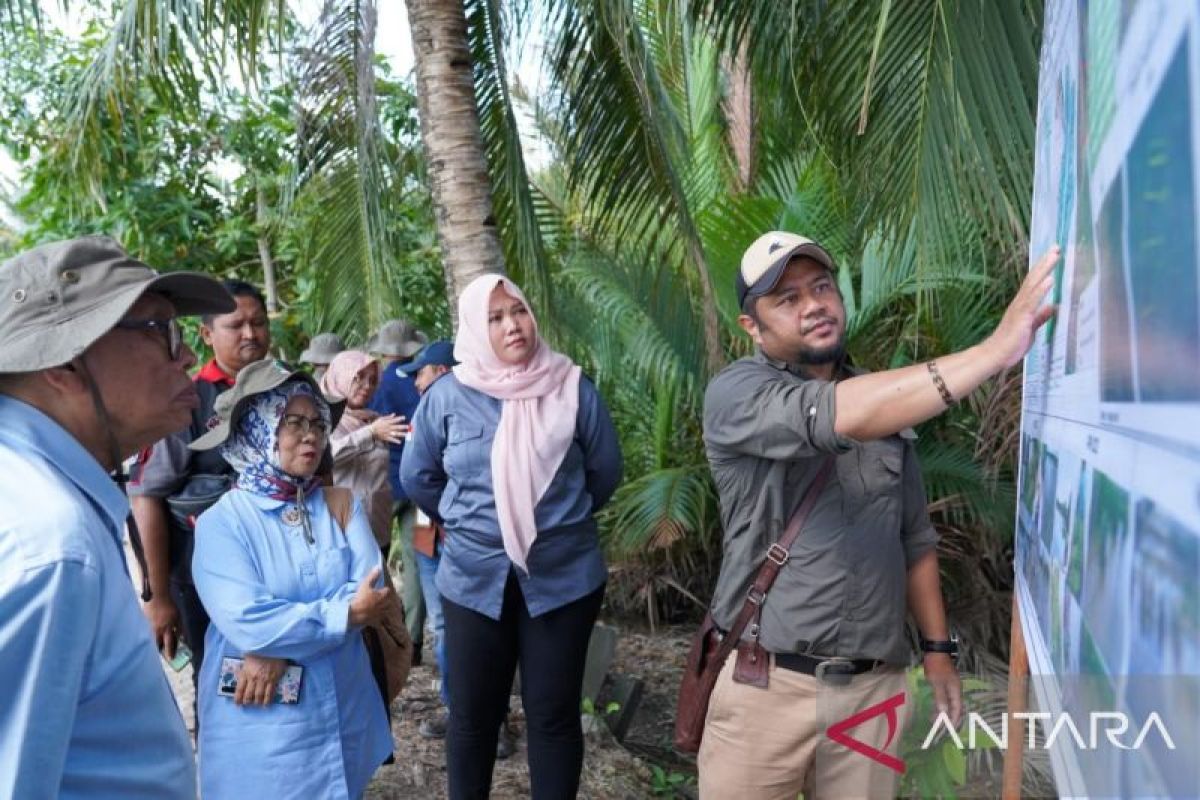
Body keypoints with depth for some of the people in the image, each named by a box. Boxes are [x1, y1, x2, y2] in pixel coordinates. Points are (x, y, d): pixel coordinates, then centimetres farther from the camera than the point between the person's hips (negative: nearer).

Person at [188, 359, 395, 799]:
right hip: (259, 723, -4)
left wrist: (281, 649, -19)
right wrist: (345, 614, -16)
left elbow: (370, 589, -10)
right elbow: (246, 620, -21)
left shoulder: (343, 506, 2)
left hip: (343, 712, 4)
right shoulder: (221, 522, -10)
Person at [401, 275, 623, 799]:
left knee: (554, 714, 9)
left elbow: (605, 471, 5)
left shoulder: (573, 387, -5)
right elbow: (417, 477, 10)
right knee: (472, 715, 14)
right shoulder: (447, 396, -3)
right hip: (474, 579, 1)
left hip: (565, 577, -1)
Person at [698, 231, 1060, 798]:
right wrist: (996, 348, -32)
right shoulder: (735, 393, -9)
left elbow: (915, 537, 16)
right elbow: (834, 416, -30)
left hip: (875, 688, 4)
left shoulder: (887, 399, 10)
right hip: (768, 684, -4)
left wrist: (937, 648, 11)